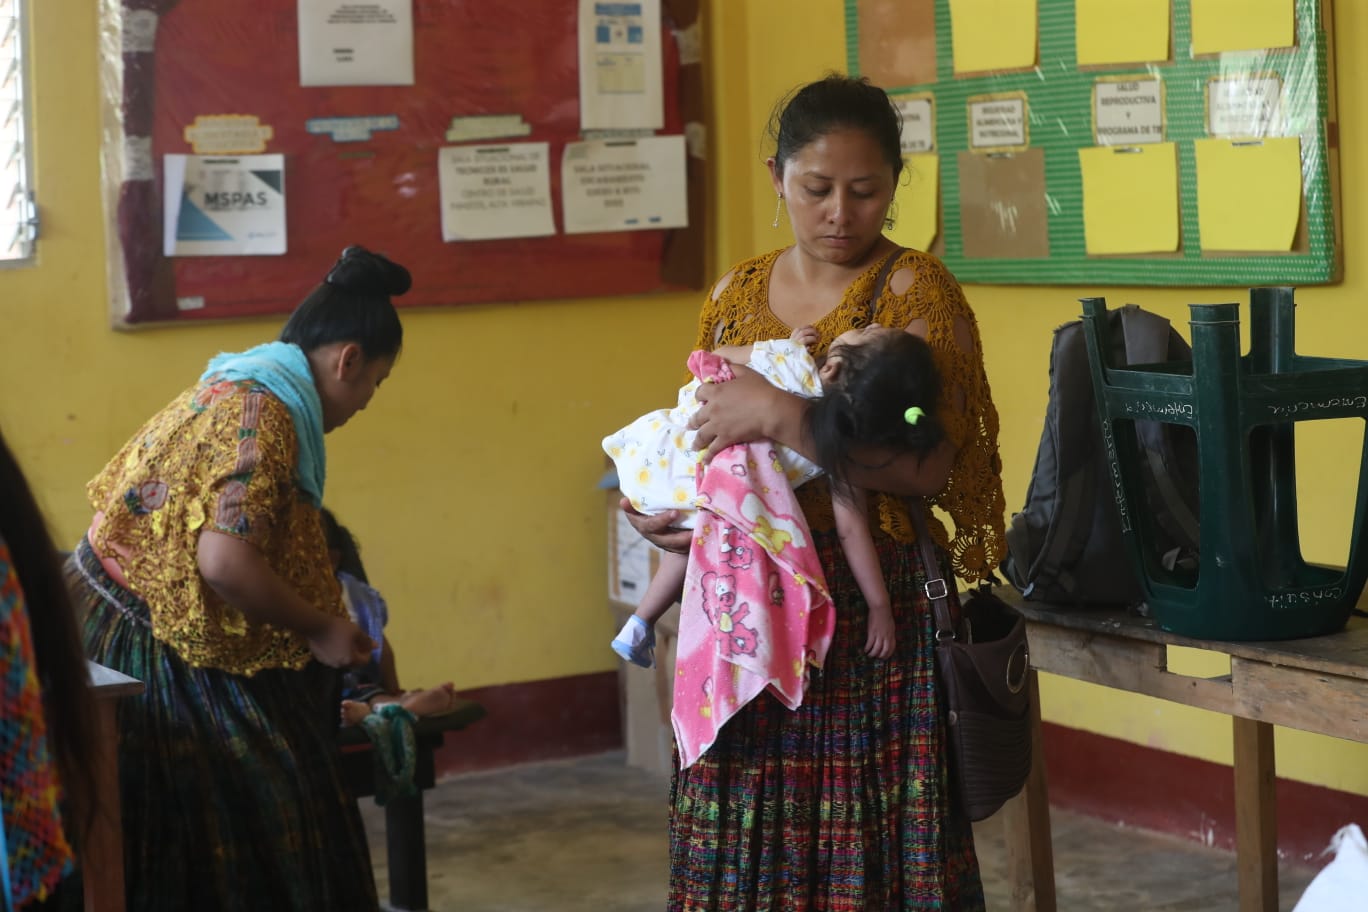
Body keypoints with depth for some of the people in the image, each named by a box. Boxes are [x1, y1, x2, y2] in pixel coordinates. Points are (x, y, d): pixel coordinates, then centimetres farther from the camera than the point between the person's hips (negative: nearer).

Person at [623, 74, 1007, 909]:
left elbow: (926, 466, -16)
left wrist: (780, 414, -22)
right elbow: (693, 435, 20)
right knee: (744, 844, 6)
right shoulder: (736, 294, 12)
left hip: (871, 610, -5)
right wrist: (662, 511, 0)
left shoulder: (914, 291, -5)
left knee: (865, 842, -3)